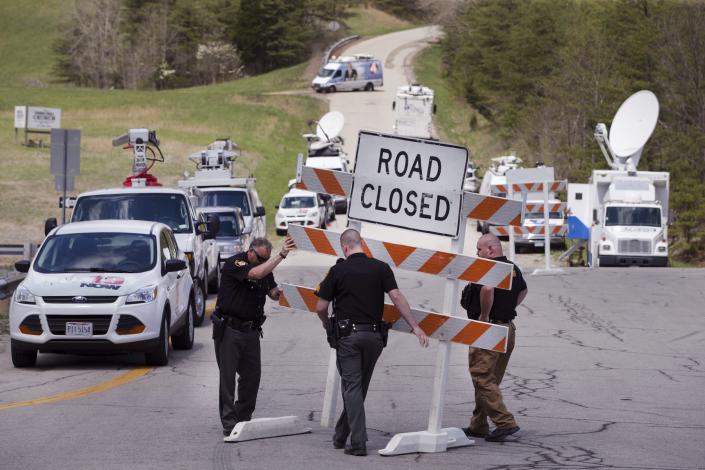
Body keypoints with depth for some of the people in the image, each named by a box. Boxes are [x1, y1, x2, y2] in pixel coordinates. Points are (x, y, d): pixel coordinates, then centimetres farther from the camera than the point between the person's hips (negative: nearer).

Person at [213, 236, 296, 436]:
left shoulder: (264, 267, 9)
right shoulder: (234, 263, -15)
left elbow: (272, 292, 14)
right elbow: (256, 273, -33)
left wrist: (278, 292, -10)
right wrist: (281, 254, -31)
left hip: (251, 330, 7)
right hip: (229, 328, -7)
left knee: (252, 375, 6)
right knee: (227, 376, -3)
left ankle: (244, 418, 18)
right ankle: (229, 423, -2)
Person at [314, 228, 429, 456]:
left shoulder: (338, 270, -4)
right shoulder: (381, 268, 2)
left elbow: (320, 307, -2)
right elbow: (396, 297, -7)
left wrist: (327, 325, 19)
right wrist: (415, 327, -6)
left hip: (347, 335, -3)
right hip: (374, 335, 3)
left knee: (352, 387, -1)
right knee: (360, 387, 16)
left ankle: (358, 442, -11)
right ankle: (341, 435, 26)